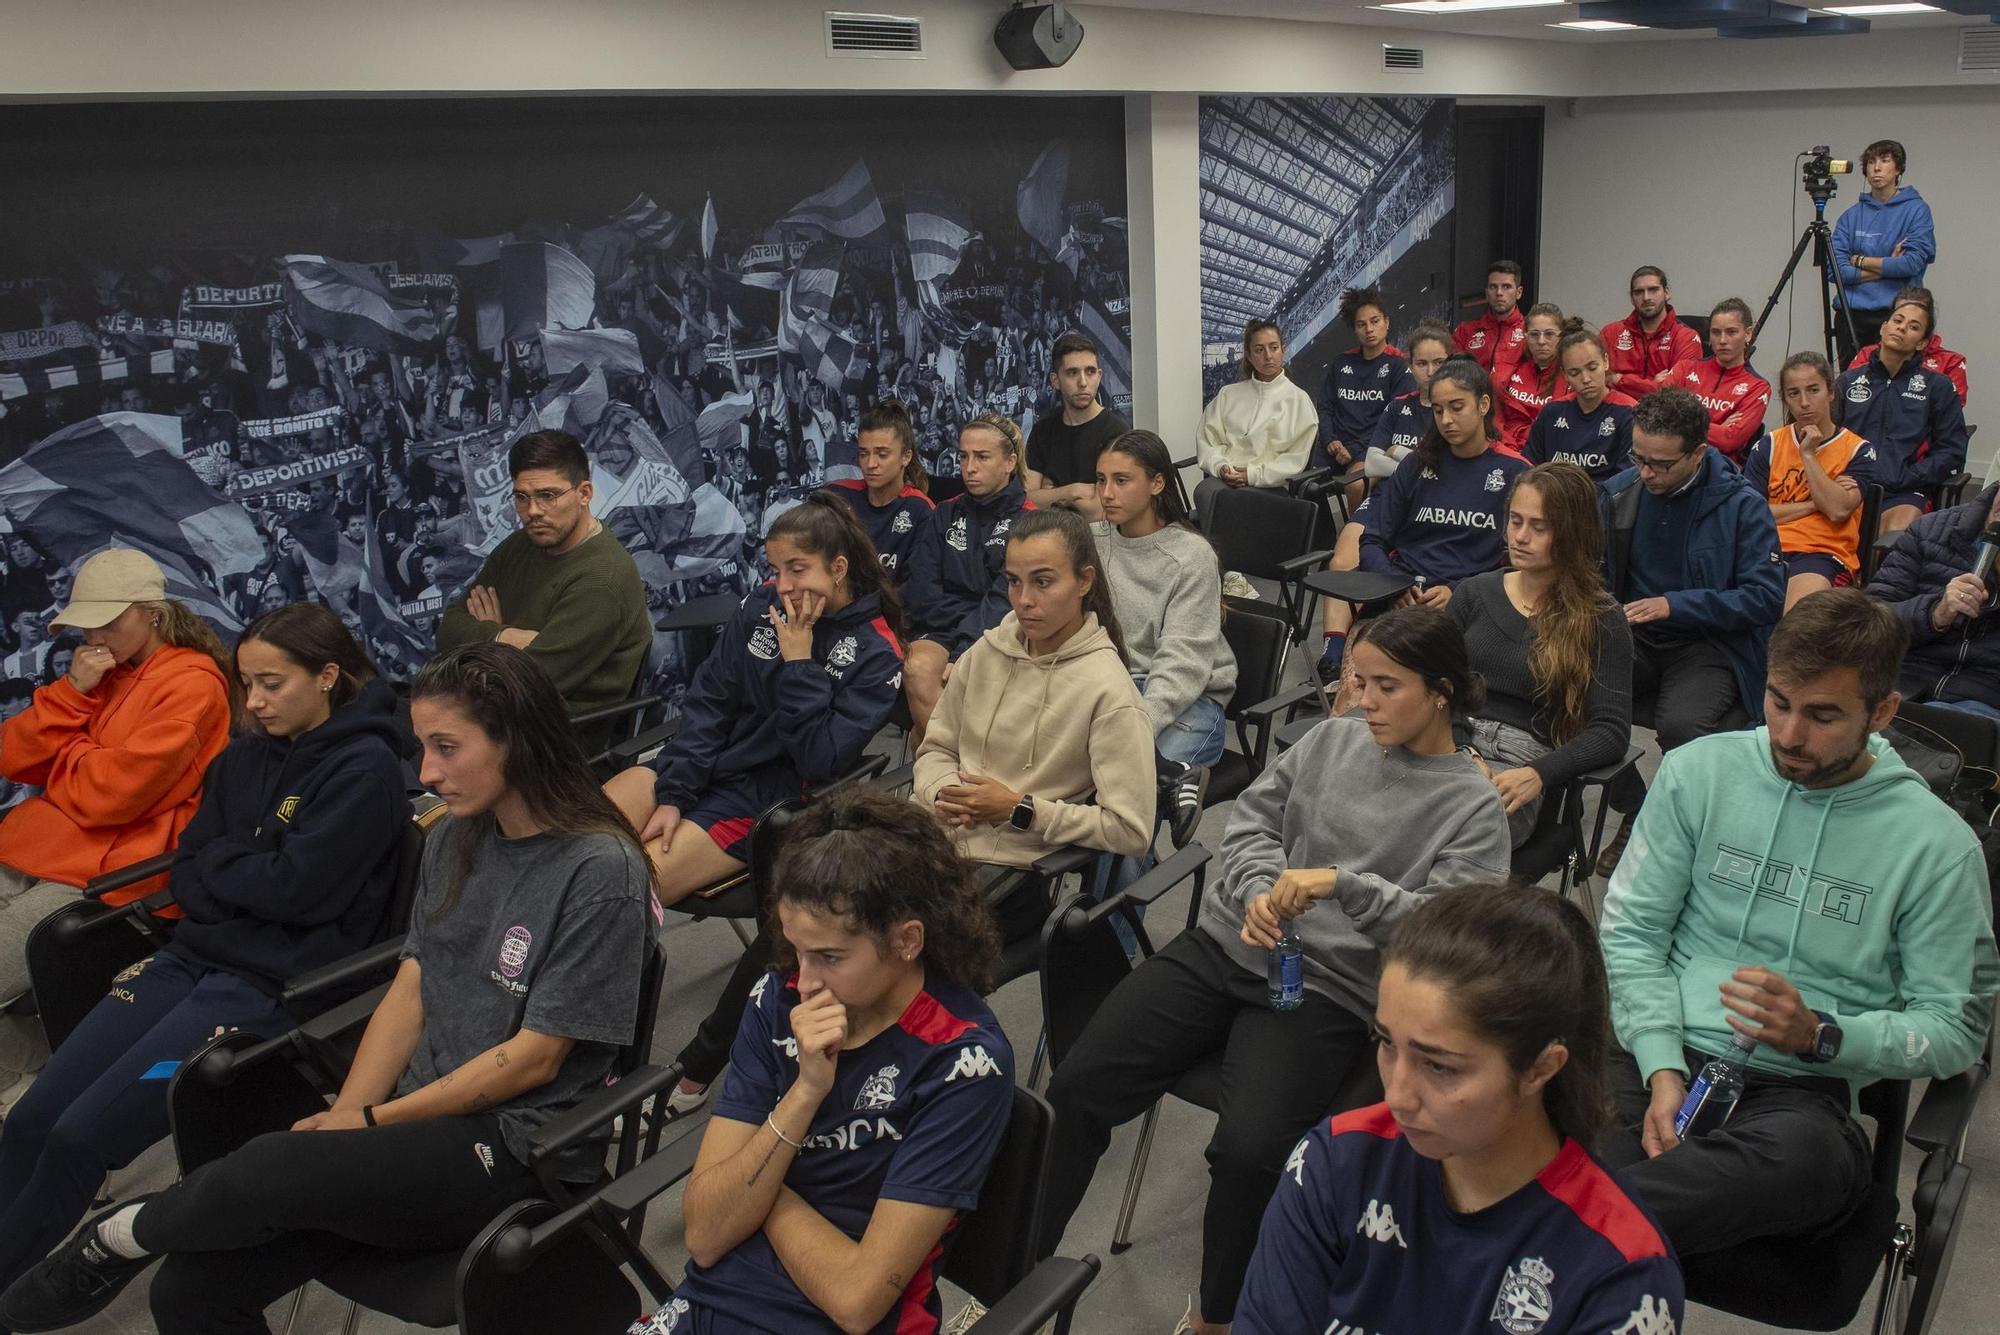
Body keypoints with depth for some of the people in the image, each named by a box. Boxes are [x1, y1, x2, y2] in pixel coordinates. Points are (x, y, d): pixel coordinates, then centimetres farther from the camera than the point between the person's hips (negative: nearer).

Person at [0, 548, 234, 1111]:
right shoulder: (100, 672, 16)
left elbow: (110, 793, -16)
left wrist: (62, 752, 3)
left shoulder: (192, 683, -10)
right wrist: (73, 690, -3)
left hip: (108, 870, -8)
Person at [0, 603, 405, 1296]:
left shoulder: (365, 769, -10)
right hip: (190, 956, 7)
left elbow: (299, 890, -16)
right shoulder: (244, 758, 12)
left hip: (272, 983, -7)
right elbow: (188, 877, 12)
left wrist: (218, 861, 0)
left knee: (78, 1140, -14)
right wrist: (251, 873, -8)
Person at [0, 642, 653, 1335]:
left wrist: (370, 1121, -10)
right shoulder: (455, 839, 7)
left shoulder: (601, 870, -16)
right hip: (424, 1118, 6)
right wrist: (340, 1120, -6)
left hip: (522, 1148, -6)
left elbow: (535, 1059, -14)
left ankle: (121, 1235, 5)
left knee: (270, 1170, -25)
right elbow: (409, 994, 8)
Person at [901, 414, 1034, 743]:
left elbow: (1006, 598, -12)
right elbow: (922, 587, 7)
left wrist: (966, 655, -21)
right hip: (943, 630, 4)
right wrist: (966, 616, -8)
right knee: (918, 668, -30)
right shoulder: (947, 514, 15)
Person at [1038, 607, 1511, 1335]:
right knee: (1077, 1085, -12)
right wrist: (1260, 891, -10)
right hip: (1223, 946, 4)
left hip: (1327, 992, -4)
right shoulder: (1334, 737, 11)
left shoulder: (1474, 808, -1)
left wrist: (1343, 882, -24)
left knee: (1248, 1151, -28)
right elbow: (1252, 817, 11)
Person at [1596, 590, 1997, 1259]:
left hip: (1805, 1090, 0)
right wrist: (1663, 1070, -10)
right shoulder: (1700, 771, 8)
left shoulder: (1937, 844, 4)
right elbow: (1631, 928, 6)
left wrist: (1819, 1034, -12)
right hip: (1668, 1054, 1)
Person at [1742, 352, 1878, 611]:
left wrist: (1807, 454, -1)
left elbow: (1838, 510, -8)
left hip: (1824, 553, -2)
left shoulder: (1858, 450, 10)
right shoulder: (1768, 445, 16)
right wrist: (1814, 504, 0)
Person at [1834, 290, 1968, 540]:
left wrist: (1902, 478, -6)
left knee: (1897, 537, -36)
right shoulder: (1849, 381, 22)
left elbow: (1952, 452, 9)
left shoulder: (1938, 387, 16)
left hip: (1905, 493, -1)